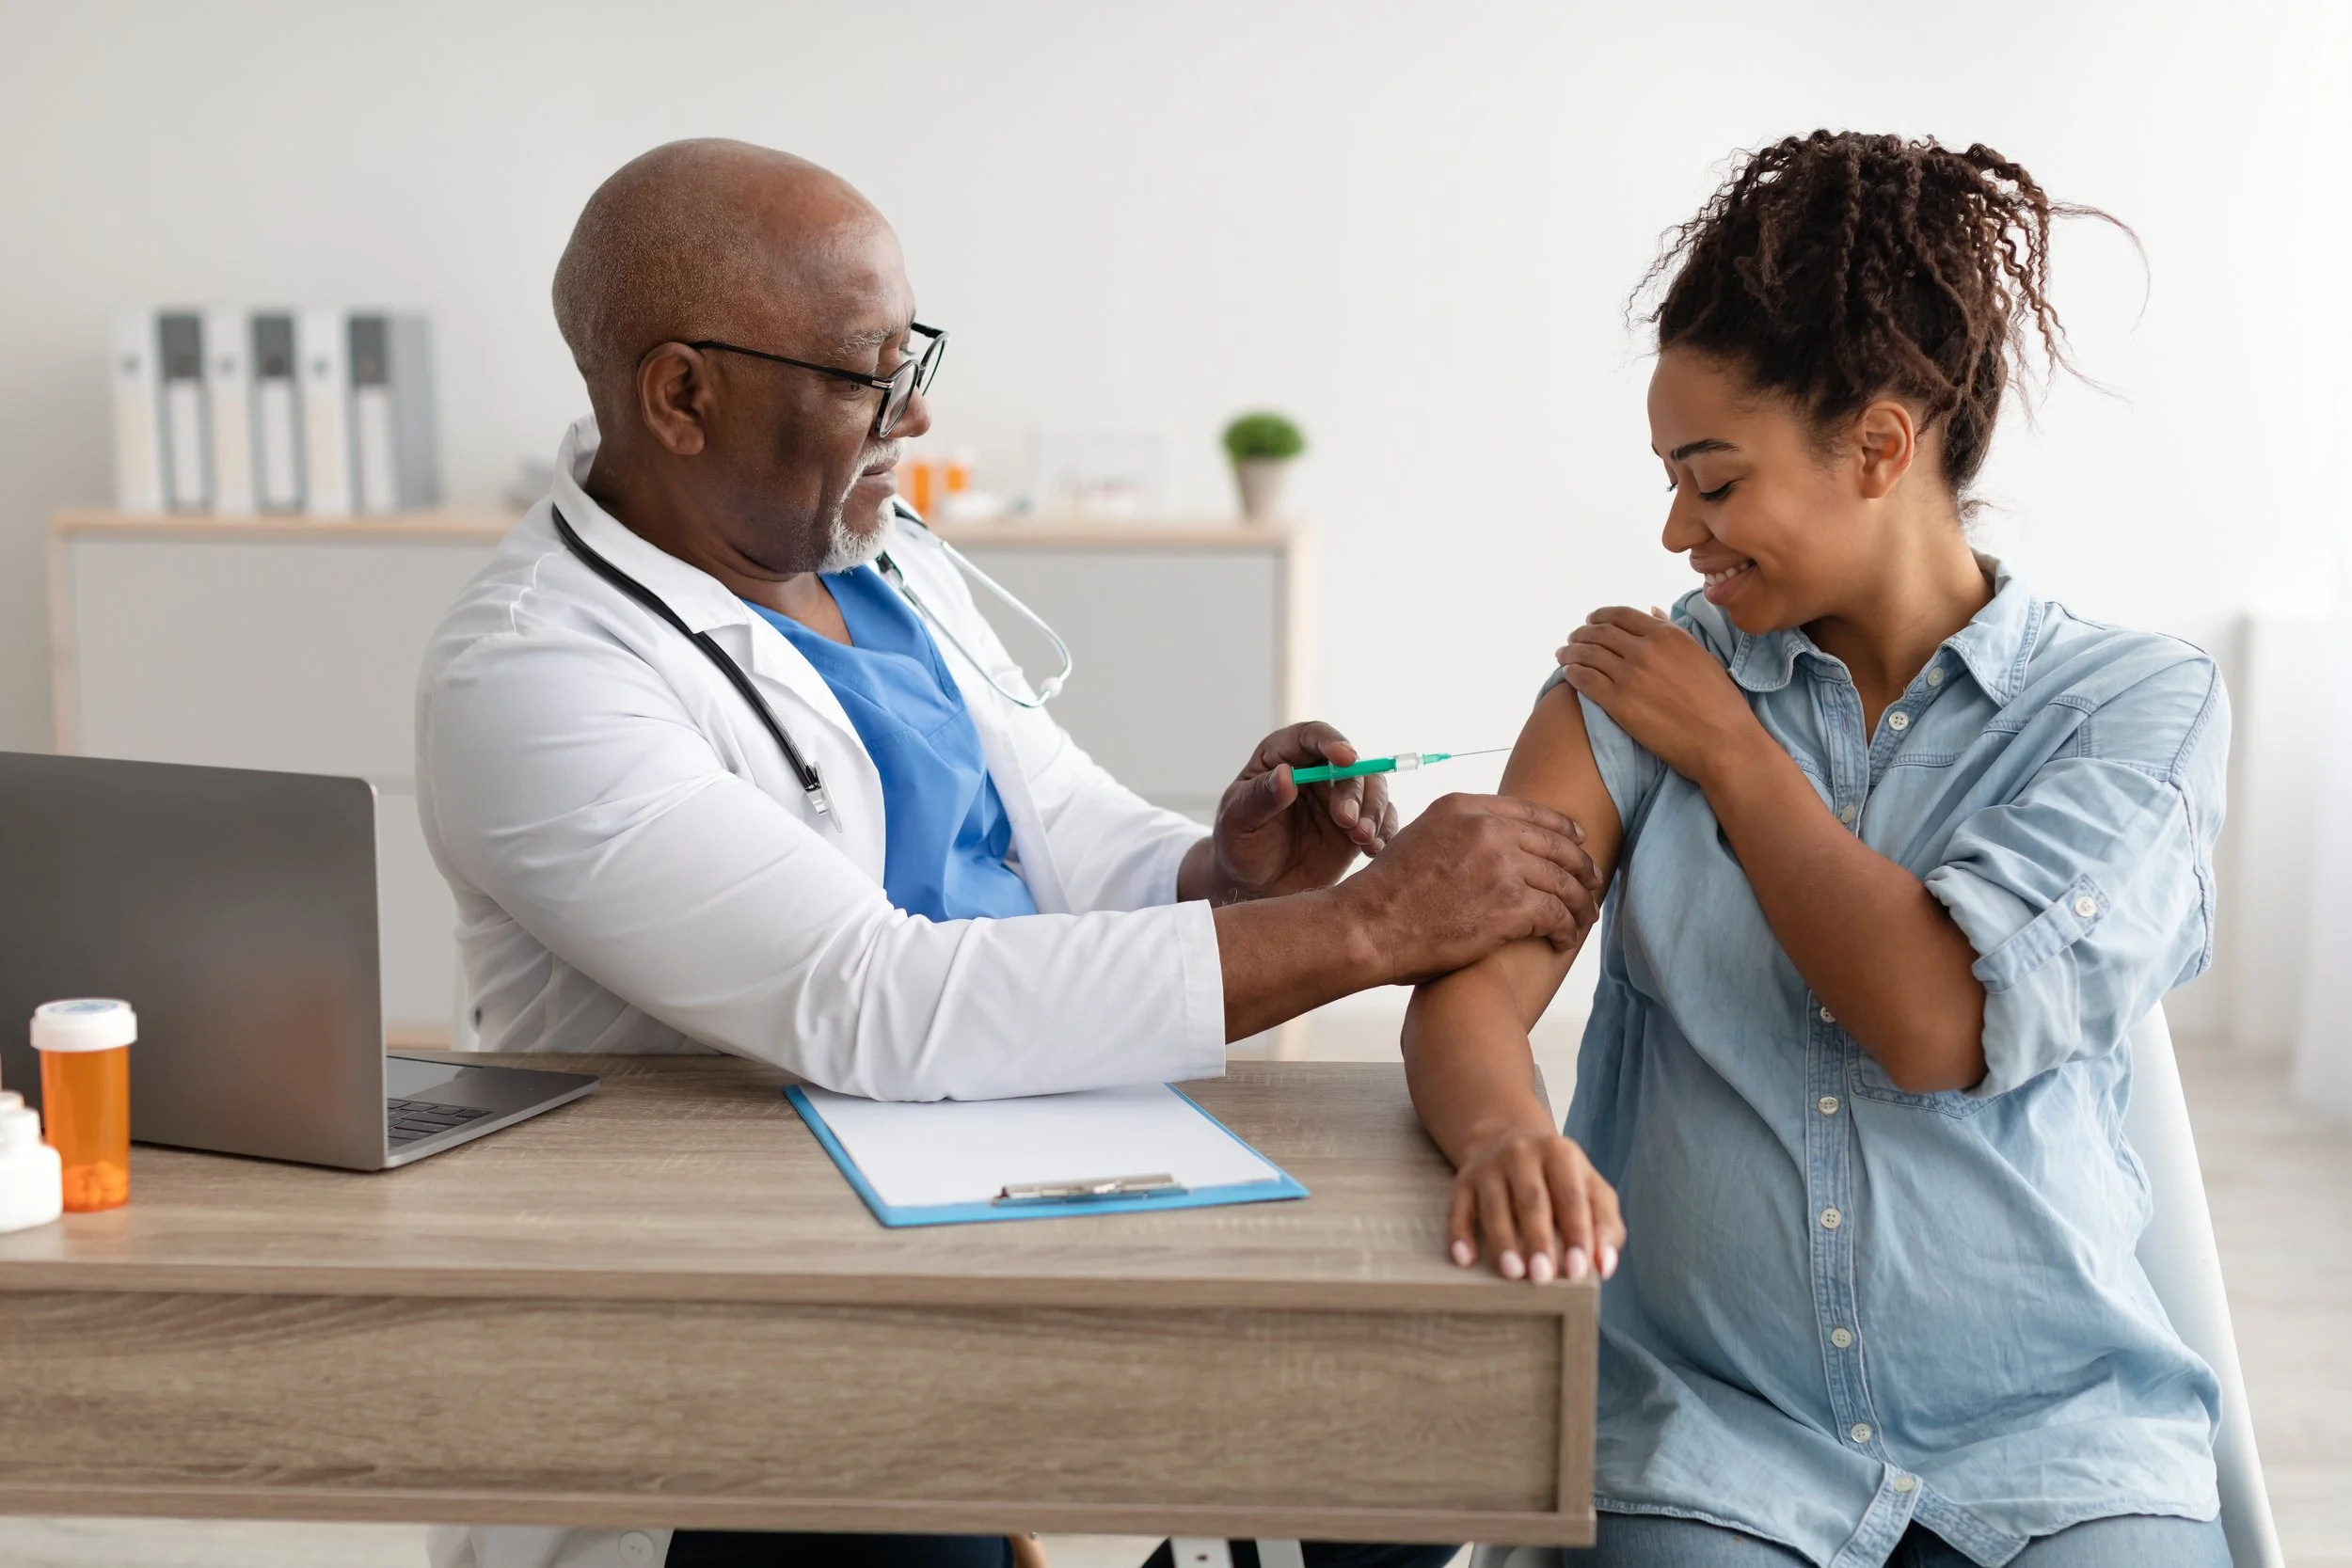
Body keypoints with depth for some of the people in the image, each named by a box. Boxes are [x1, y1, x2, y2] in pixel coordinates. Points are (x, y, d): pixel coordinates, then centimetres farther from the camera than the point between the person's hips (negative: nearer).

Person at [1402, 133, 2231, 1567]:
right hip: (1714, 1427, 0)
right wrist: (1506, 1134, -28)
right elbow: (1471, 982, -6)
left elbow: (1941, 1026, -13)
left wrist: (1729, 751, -4)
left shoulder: (2140, 704, 0)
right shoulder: (1634, 686, 6)